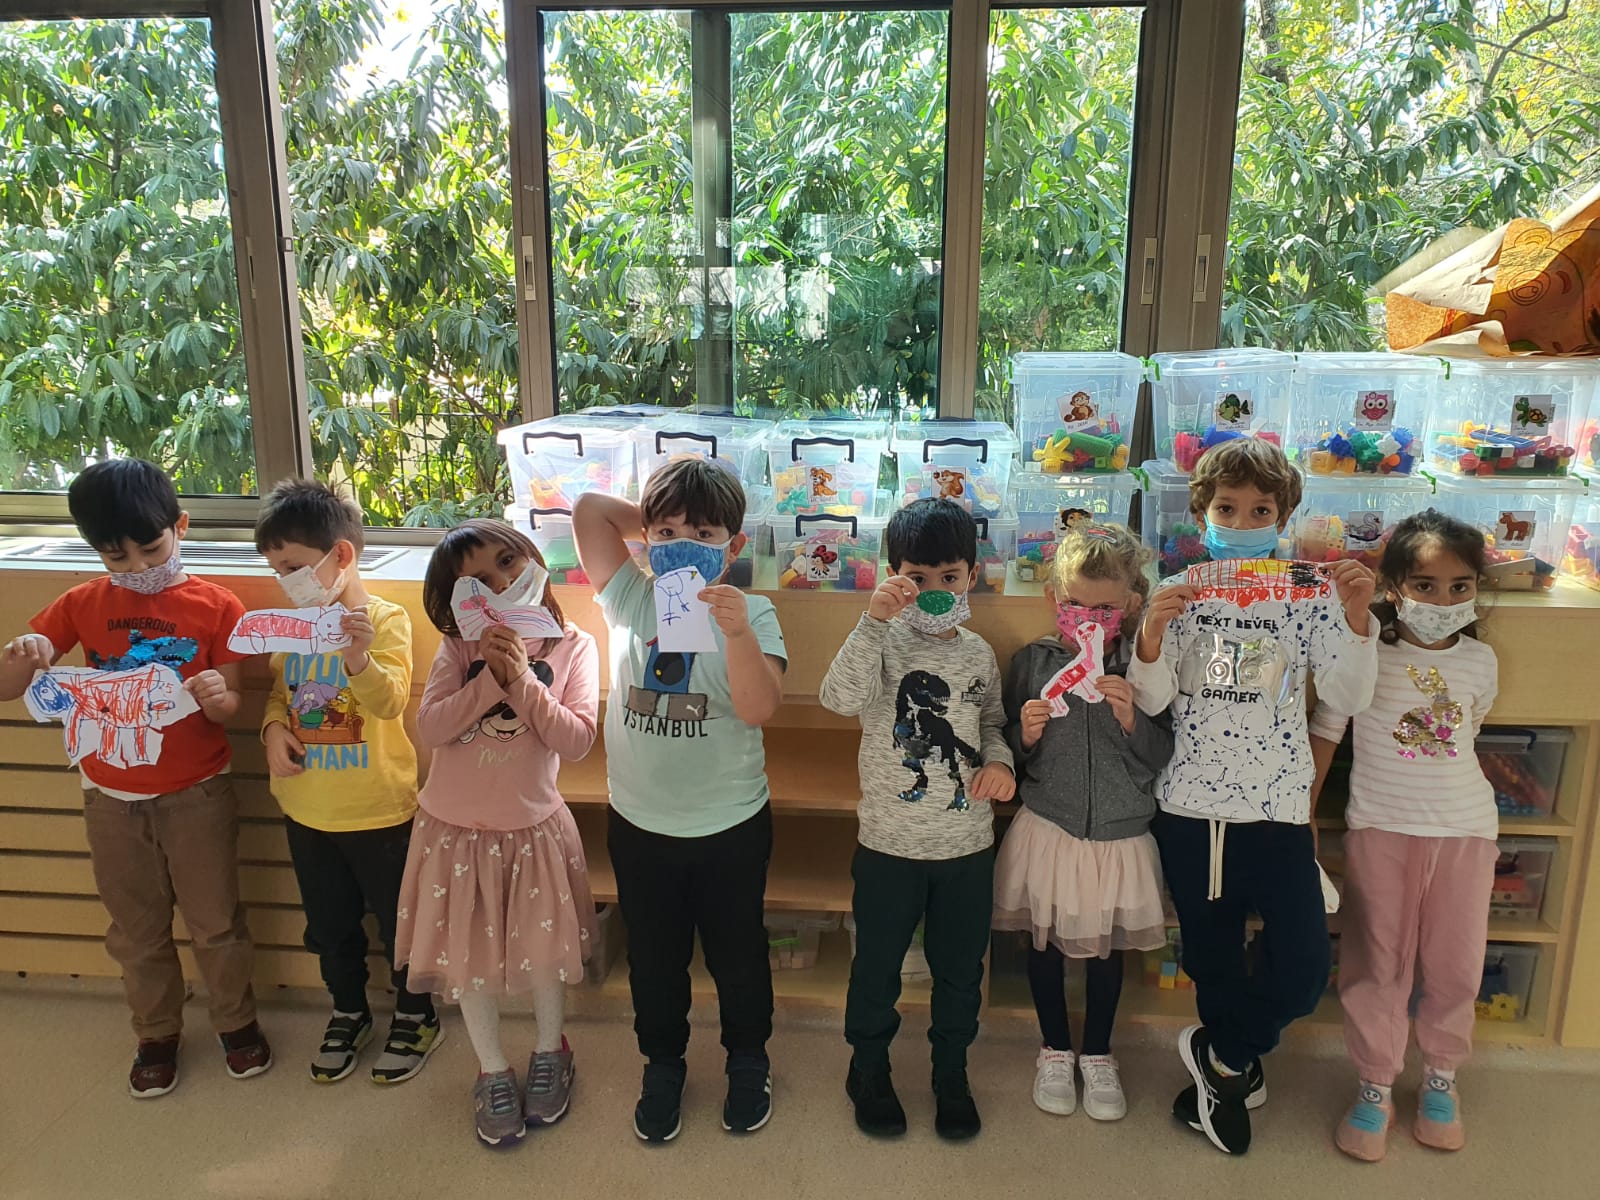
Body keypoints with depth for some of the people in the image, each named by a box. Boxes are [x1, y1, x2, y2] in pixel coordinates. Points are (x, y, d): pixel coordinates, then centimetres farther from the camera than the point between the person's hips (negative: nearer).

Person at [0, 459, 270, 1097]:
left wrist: (217, 696, -31)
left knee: (215, 920, 10)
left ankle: (237, 1022, 32)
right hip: (112, 799, 3)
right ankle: (156, 1034, 37)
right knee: (137, 930, 17)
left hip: (197, 795, -2)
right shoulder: (82, 604, -2)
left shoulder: (216, 607, -9)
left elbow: (229, 707, -7)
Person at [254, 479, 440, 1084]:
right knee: (329, 924, 21)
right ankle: (348, 1013, 43)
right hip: (305, 810, 6)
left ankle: (415, 1015, 33)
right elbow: (277, 692, 14)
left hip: (377, 810, -6)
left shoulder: (384, 618, -16)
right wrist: (274, 728, -7)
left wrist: (358, 658, -47)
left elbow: (390, 700, -28)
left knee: (398, 920, 12)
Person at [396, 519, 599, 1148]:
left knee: (542, 951, 13)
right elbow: (430, 728, -15)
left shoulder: (572, 647, -6)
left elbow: (577, 739, -15)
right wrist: (491, 677, -23)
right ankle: (493, 1071, 36)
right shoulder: (460, 649, -4)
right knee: (470, 955, 14)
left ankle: (550, 1053, 41)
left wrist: (522, 680, -23)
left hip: (532, 829, -1)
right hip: (455, 830, 1)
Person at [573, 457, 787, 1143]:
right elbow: (589, 509, -4)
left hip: (730, 826, -2)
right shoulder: (631, 600, -5)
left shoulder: (749, 614, -12)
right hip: (638, 822, 3)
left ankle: (747, 1060, 44)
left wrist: (737, 632, -38)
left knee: (736, 952, 18)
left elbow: (759, 708, -25)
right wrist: (656, 518, -2)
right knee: (653, 956, 21)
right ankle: (663, 1064, 45)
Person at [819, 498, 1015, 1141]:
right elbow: (841, 697, -30)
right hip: (890, 843, -3)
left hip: (968, 844, 4)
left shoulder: (978, 653, 2)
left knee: (960, 967, 19)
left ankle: (951, 1072, 41)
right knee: (877, 964, 15)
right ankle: (868, 1066, 39)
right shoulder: (884, 640, -12)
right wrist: (873, 621, -37)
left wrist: (999, 760, -4)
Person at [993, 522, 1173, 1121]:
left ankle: (1098, 1055, 38)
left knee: (1107, 945, 16)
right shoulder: (1031, 662, -5)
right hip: (1046, 828, 0)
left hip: (1119, 833, 0)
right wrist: (1025, 735, -19)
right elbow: (1007, 749, 2)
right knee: (1045, 940, 14)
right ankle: (1055, 1050, 37)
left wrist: (1131, 720, -23)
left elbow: (1163, 756, -6)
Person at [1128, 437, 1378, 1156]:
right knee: (1211, 961, 13)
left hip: (1278, 807, 0)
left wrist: (1356, 617, -21)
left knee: (1303, 971, -8)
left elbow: (1349, 698, -7)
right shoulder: (1181, 594, 2)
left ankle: (1220, 1056, 21)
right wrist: (1150, 633, -21)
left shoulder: (1310, 594, 0)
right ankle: (1234, 1072, 40)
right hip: (1190, 806, 1)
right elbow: (1150, 701, -4)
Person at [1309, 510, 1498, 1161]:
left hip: (1465, 828, 3)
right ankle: (1375, 1087, 24)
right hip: (1380, 828, -3)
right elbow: (1324, 732, -5)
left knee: (1455, 964, 13)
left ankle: (1440, 1076, 36)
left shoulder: (1481, 661, -1)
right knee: (1378, 964, 6)